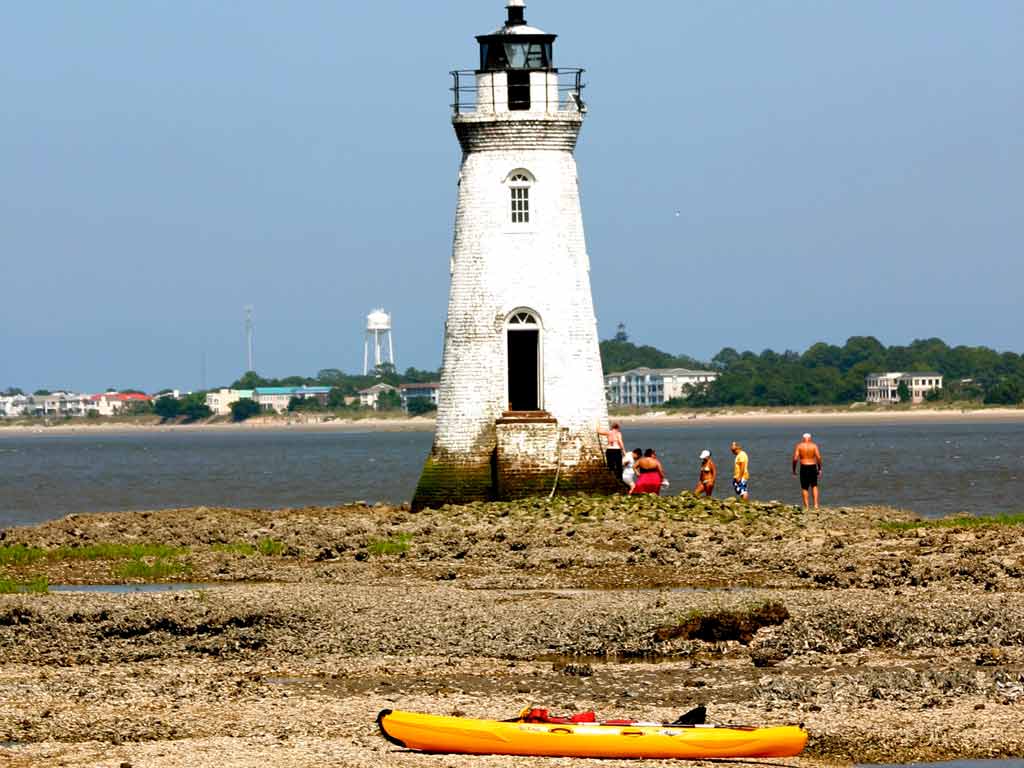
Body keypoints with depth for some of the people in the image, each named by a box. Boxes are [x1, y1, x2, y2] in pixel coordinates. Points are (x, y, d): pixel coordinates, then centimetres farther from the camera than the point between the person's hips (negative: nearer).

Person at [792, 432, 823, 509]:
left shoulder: (799, 446, -1)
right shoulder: (814, 445, 0)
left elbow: (795, 458, -8)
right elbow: (818, 457, -7)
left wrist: (794, 470, 2)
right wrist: (819, 469, 2)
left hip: (804, 468, -1)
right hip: (813, 467, 1)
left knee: (804, 488, 7)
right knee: (814, 486, 19)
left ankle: (806, 507, 5)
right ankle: (816, 503, 6)